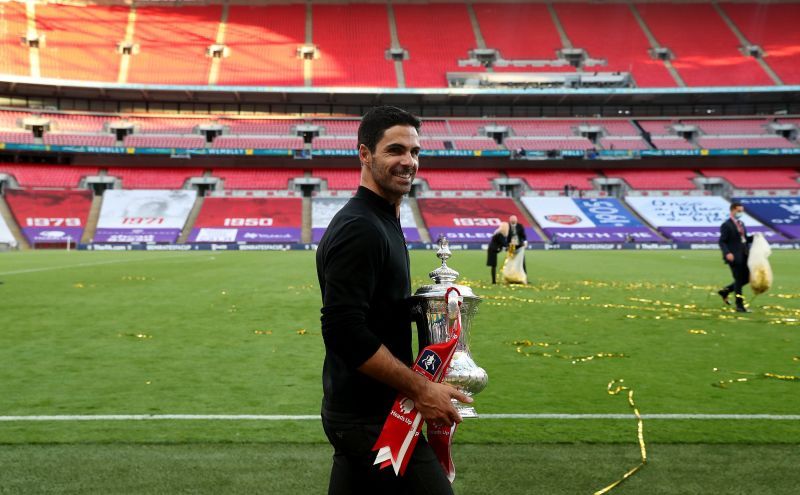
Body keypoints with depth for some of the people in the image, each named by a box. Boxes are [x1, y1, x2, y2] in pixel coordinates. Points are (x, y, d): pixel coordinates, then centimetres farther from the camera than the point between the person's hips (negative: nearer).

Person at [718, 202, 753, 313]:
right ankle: (739, 306, 7)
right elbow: (722, 242, -13)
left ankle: (725, 291, 26)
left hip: (744, 256, 8)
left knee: (746, 278, 10)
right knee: (739, 280, -2)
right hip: (734, 257, -8)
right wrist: (727, 253, -27)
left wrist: (753, 237, 3)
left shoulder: (741, 223, 15)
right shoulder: (726, 225, -10)